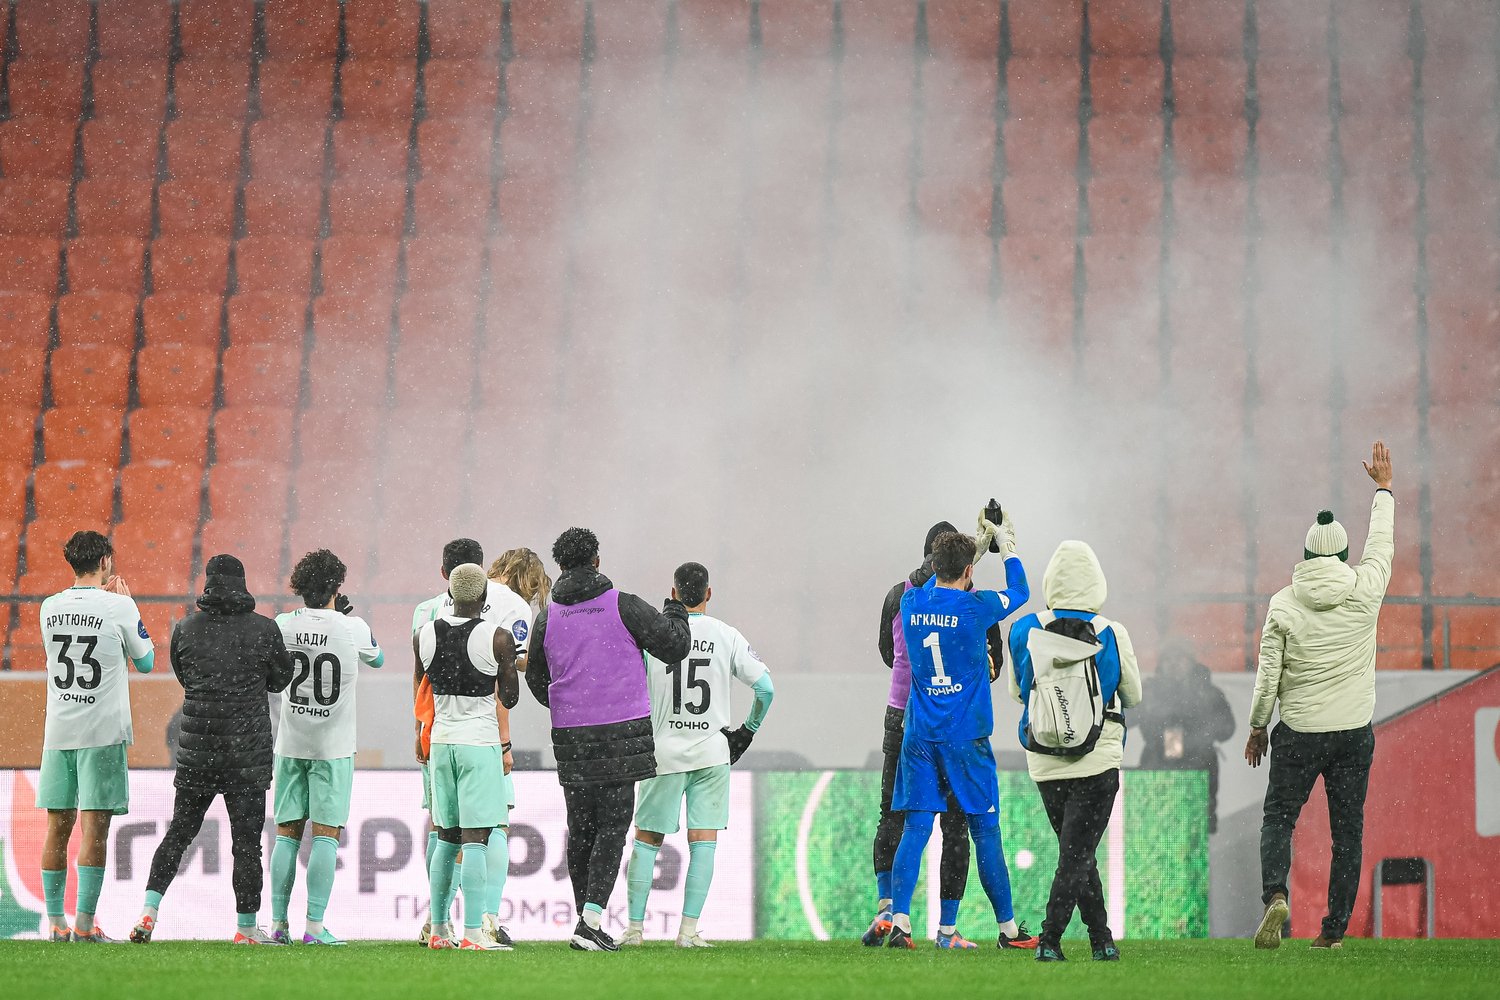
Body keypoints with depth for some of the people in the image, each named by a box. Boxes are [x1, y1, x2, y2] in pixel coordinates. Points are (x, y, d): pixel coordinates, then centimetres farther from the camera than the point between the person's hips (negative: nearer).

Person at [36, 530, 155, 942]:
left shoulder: (51, 608, 6)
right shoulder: (119, 607, -6)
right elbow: (145, 662, 8)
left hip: (58, 731, 4)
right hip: (103, 731, -4)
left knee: (58, 827, 8)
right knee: (94, 827, -5)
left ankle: (56, 923, 10)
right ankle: (84, 924, -9)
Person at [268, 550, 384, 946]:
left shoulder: (282, 625, -2)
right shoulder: (353, 629, -9)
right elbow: (376, 658, 13)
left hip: (290, 745, 3)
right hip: (332, 747, -3)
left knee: (287, 833, 8)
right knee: (326, 835, -1)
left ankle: (279, 924, 7)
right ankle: (315, 926, -6)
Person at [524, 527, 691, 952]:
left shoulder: (548, 617, 5)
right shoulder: (624, 607, -5)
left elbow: (535, 679, 17)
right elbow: (677, 646, -2)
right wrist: (676, 611, 19)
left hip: (570, 736, 3)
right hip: (621, 733, -3)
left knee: (581, 829, 12)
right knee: (613, 826, -2)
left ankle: (587, 918, 17)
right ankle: (590, 921, -14)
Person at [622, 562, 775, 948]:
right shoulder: (726, 636, -2)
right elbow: (765, 688, -4)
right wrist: (747, 732, 9)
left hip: (662, 752, 0)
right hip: (712, 754, 0)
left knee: (646, 840, 10)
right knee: (704, 841, 2)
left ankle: (635, 927, 9)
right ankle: (689, 929, -5)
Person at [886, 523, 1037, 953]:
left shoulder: (912, 604, 1)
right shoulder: (975, 607, -10)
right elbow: (1019, 591, 10)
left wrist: (976, 546, 33)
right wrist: (1007, 544, 25)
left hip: (919, 735, 3)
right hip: (966, 736, -3)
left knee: (915, 828, 1)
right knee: (985, 830, 4)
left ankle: (898, 919, -12)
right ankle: (1008, 928, 12)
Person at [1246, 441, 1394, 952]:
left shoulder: (1283, 604, -7)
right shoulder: (1364, 590, -4)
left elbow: (1268, 676, -5)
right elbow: (1382, 544, 15)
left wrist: (1257, 728, 8)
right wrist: (1384, 489, 29)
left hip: (1299, 735, -1)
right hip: (1355, 733, 1)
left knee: (1279, 819, 8)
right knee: (1347, 832, 8)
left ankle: (1275, 895, -18)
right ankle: (1334, 929, 6)